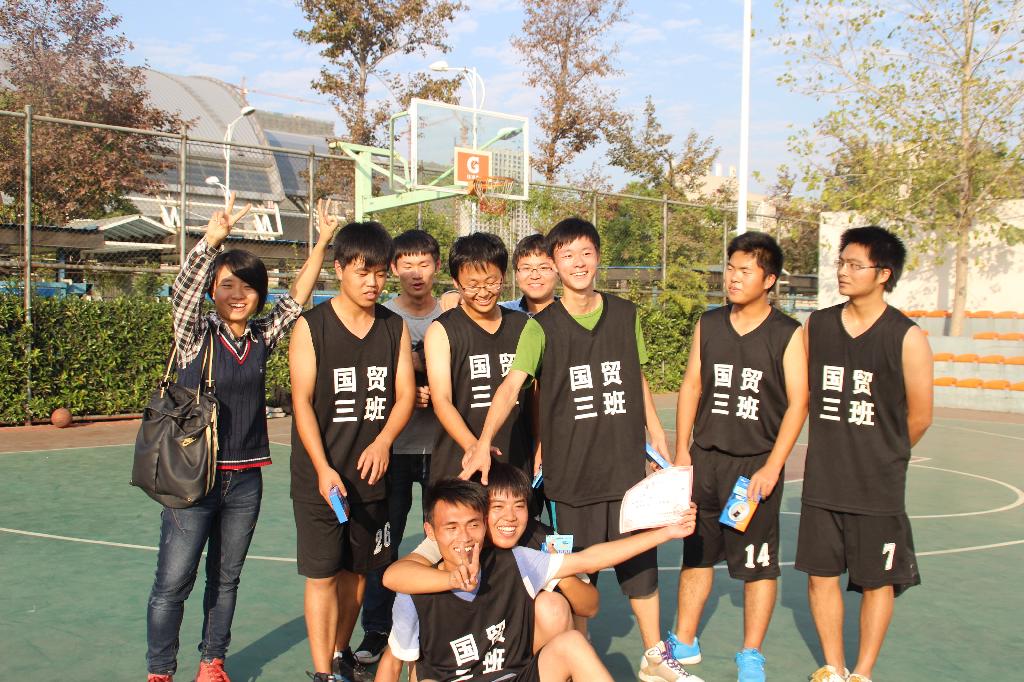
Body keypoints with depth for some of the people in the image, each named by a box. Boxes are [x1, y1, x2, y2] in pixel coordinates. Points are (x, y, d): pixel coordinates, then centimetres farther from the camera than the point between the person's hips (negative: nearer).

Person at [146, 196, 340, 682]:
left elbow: (297, 296, -2)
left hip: (245, 479, 4)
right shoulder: (196, 333, -7)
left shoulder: (263, 337, 4)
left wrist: (322, 243, -12)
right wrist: (212, 239, -40)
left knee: (226, 578, 15)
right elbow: (183, 290, -24)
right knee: (173, 581, 2)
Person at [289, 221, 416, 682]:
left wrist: (383, 441, -16)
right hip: (321, 475, -3)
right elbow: (302, 401, -8)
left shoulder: (395, 327, 5)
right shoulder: (311, 326, -5)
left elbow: (405, 394, 3)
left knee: (357, 569, 14)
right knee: (321, 574, 0)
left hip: (372, 471, 3)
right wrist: (323, 469, -17)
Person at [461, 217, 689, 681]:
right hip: (570, 469, -2)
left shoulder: (626, 315, 5)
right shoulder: (542, 326, -5)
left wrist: (656, 434, 18)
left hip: (626, 463, 3)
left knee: (640, 562, 10)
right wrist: (484, 441, -30)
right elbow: (511, 385, -17)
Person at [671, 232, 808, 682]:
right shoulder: (708, 325, 6)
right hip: (705, 458, 4)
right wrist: (682, 452, 4)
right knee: (697, 553, 13)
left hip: (756, 464, -3)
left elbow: (797, 402, -8)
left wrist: (772, 467, -13)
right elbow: (691, 387, 8)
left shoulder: (788, 335, -6)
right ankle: (684, 643, 28)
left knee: (758, 563, 5)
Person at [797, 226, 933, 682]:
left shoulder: (906, 337, -11)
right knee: (821, 575, 10)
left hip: (879, 487, -3)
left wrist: (884, 456, 10)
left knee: (877, 581, 10)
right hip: (822, 479, 3)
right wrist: (836, 449, 11)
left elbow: (919, 415, -3)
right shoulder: (816, 326, 0)